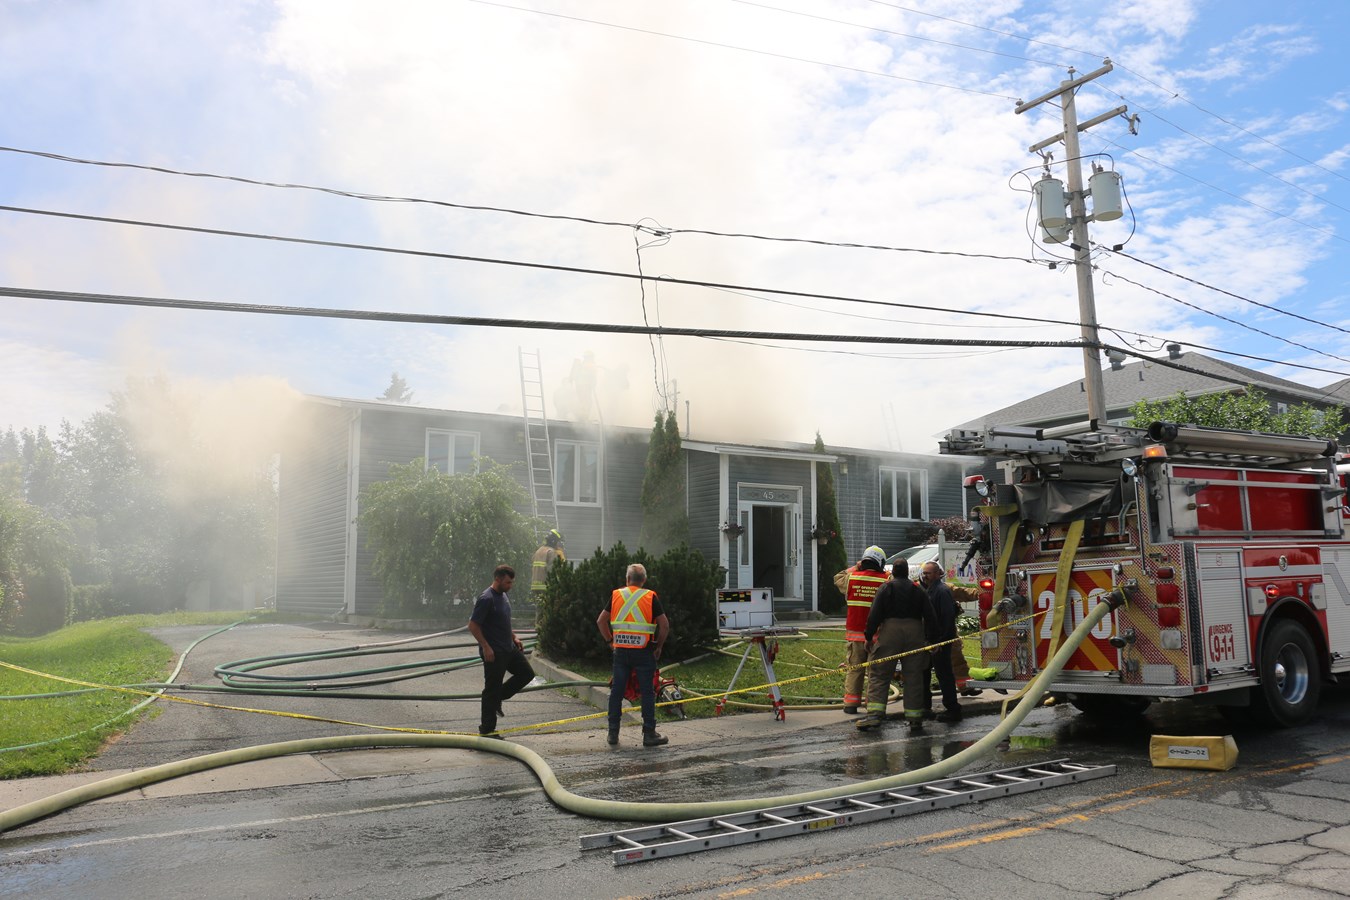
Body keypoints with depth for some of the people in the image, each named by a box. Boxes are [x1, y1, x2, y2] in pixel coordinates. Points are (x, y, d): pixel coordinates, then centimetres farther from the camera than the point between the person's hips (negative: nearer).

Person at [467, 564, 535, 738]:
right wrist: (485, 647, -21)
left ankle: (498, 698, 22)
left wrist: (514, 638, 16)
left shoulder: (504, 596, 11)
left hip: (509, 649, 9)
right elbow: (473, 625, -20)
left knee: (526, 673, 10)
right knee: (492, 689, -1)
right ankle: (487, 728, 10)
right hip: (493, 652, -9)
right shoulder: (486, 599, -19)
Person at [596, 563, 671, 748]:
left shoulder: (616, 595, 6)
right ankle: (649, 734, 5)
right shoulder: (650, 597, -2)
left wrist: (610, 640, 14)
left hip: (621, 651, 3)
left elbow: (601, 621, 6)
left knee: (617, 691, 9)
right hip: (644, 651, -3)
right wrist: (659, 645, 5)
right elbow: (664, 624, -6)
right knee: (647, 692, 3)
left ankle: (613, 733, 12)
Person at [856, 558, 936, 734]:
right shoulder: (918, 590, 11)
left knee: (879, 674, 0)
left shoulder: (886, 588, 2)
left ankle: (875, 713, -13)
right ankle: (915, 719, 7)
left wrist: (869, 636, 0)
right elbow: (930, 617, 9)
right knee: (913, 678, 7)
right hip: (914, 634, 3)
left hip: (890, 633, -3)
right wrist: (930, 639, 13)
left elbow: (875, 614, -5)